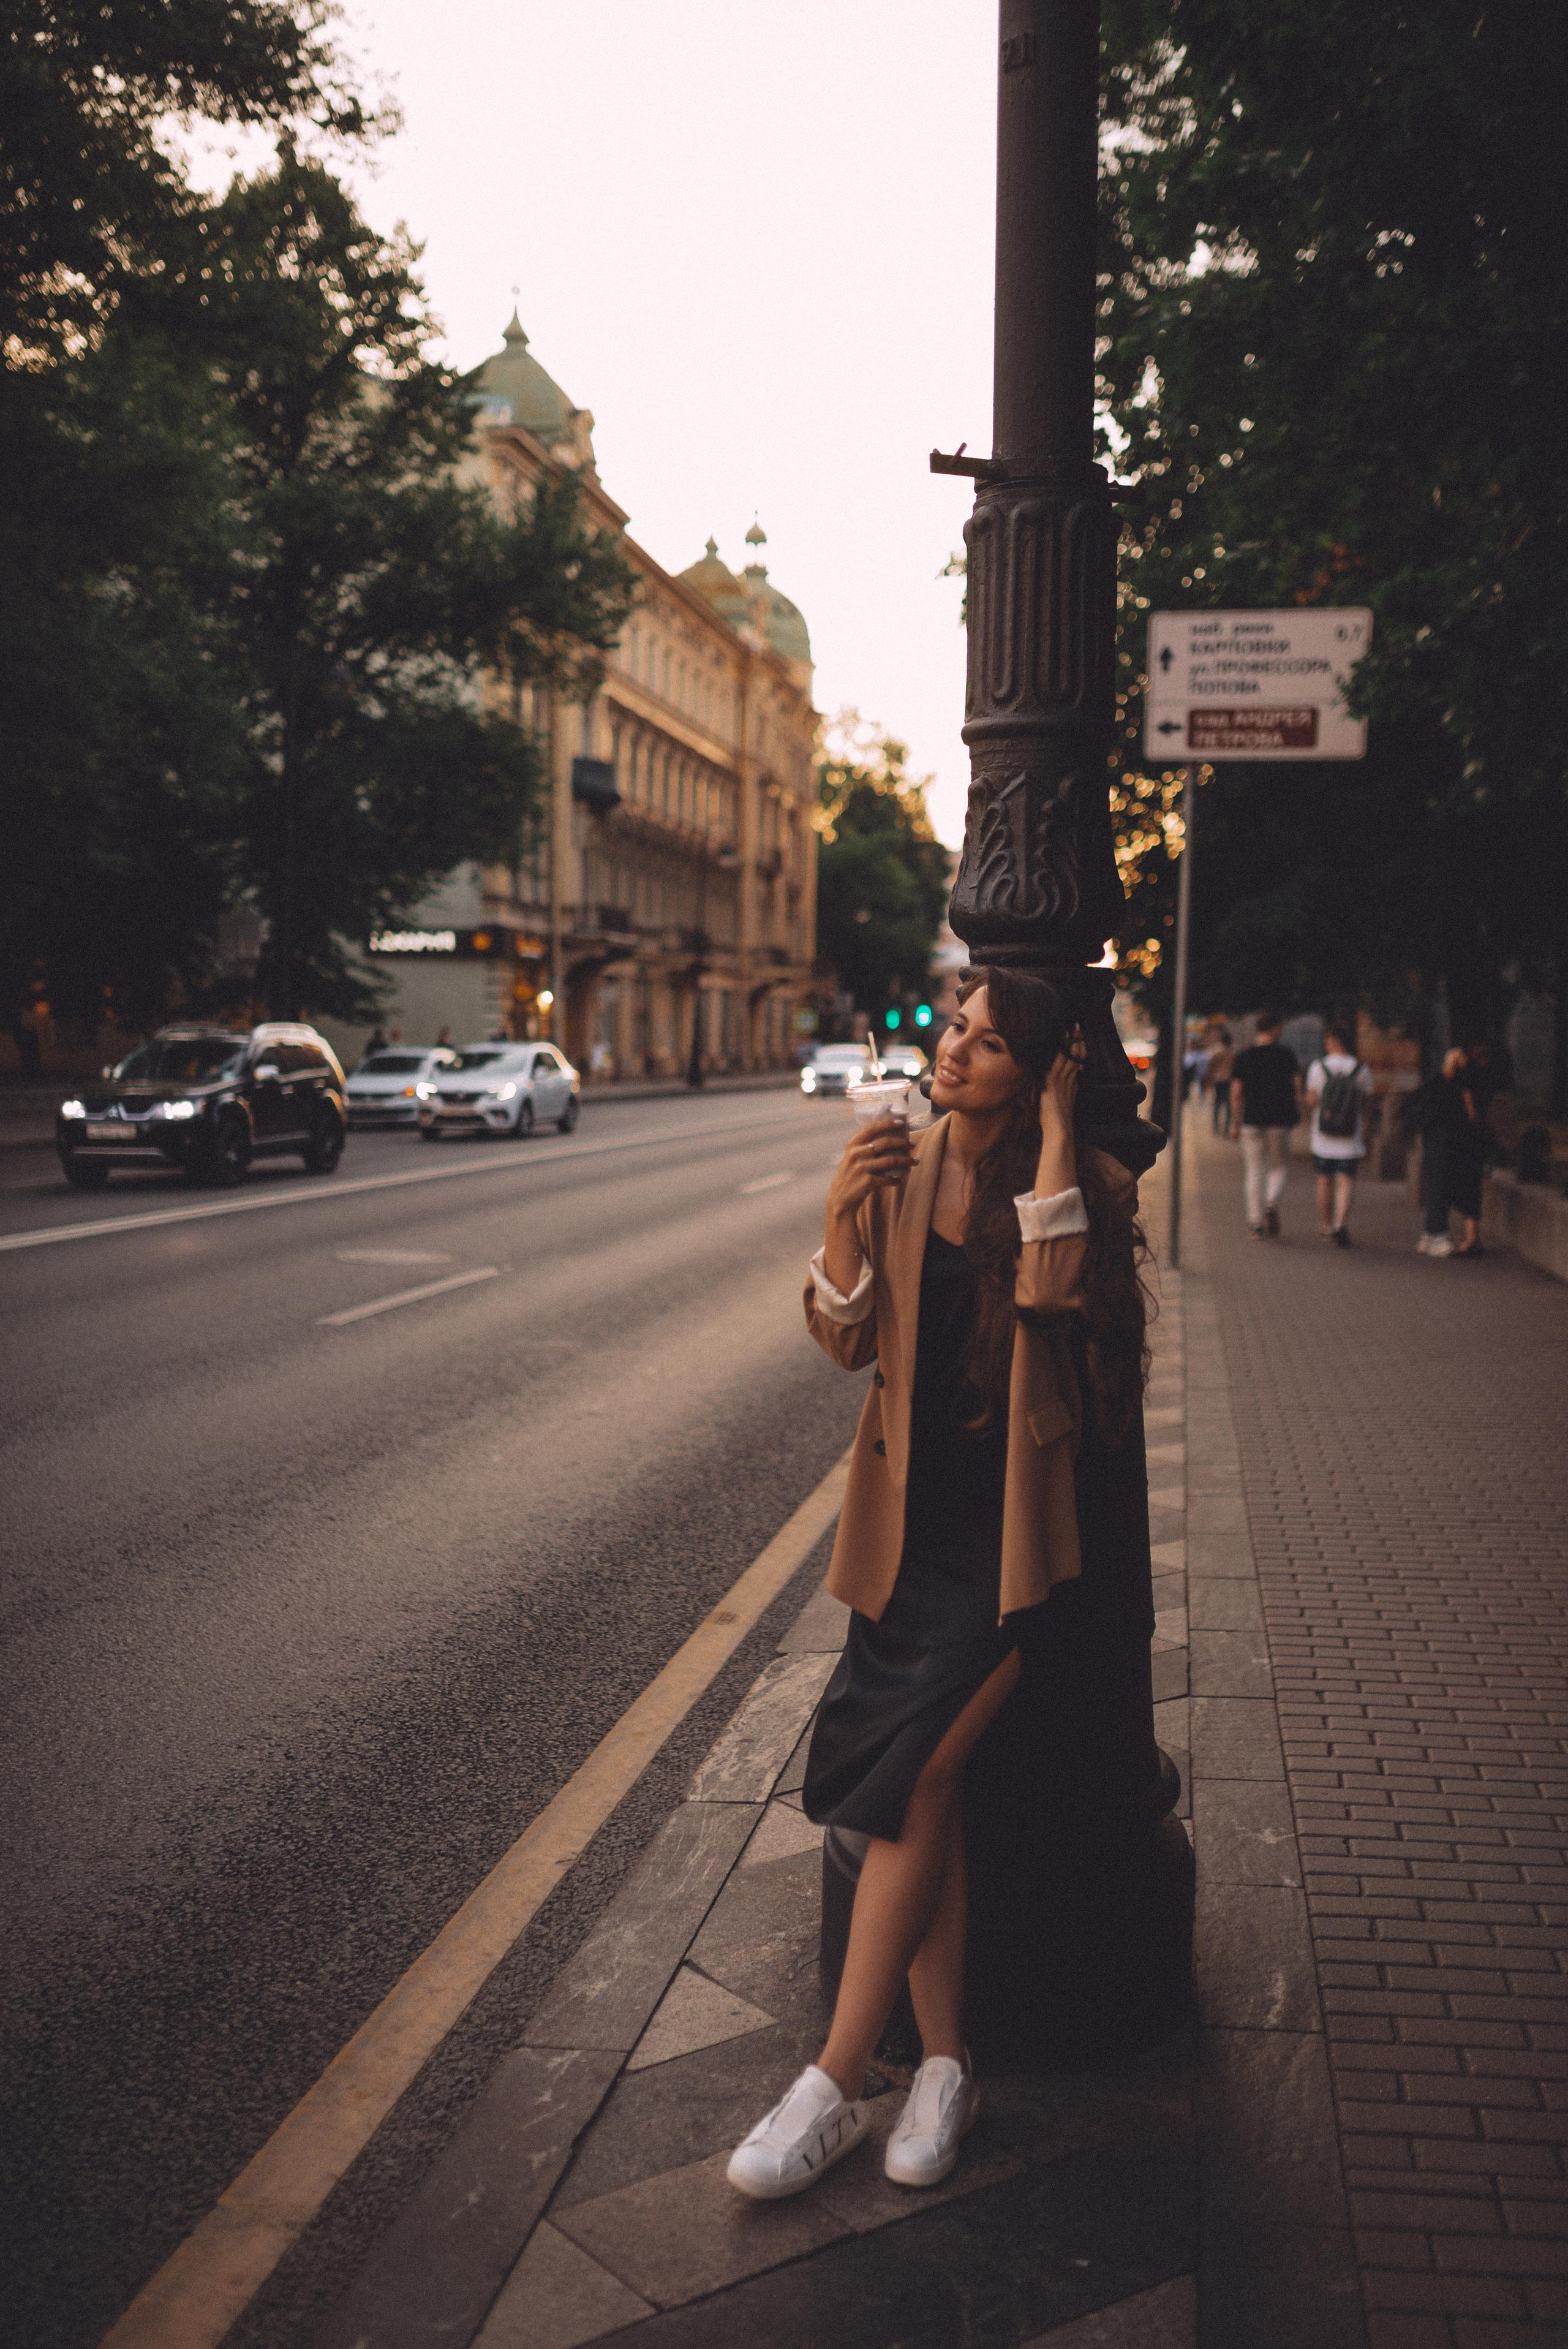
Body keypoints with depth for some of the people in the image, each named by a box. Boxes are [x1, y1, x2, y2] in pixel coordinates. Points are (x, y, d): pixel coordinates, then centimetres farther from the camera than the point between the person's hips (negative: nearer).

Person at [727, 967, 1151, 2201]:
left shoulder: (1087, 1183, -5)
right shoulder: (898, 1170, 5)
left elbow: (1052, 1292, -23)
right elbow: (845, 1340, 4)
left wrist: (1054, 1135, -18)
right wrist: (844, 1211, -12)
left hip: (1017, 1521, -4)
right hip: (912, 1510, 4)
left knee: (918, 1774, -10)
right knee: (919, 1783, -3)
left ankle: (834, 2085, 1)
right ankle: (944, 2063, 11)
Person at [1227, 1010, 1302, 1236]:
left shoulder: (1242, 1057, 2)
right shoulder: (1286, 1054, -2)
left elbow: (1236, 1093, 0)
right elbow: (1297, 1086, -3)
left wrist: (1235, 1124, 5)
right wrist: (1297, 1112, 11)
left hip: (1251, 1119, 1)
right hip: (1279, 1120, -1)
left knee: (1254, 1171, 8)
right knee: (1279, 1167, 12)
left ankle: (1256, 1221, 8)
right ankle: (1272, 1203, -15)